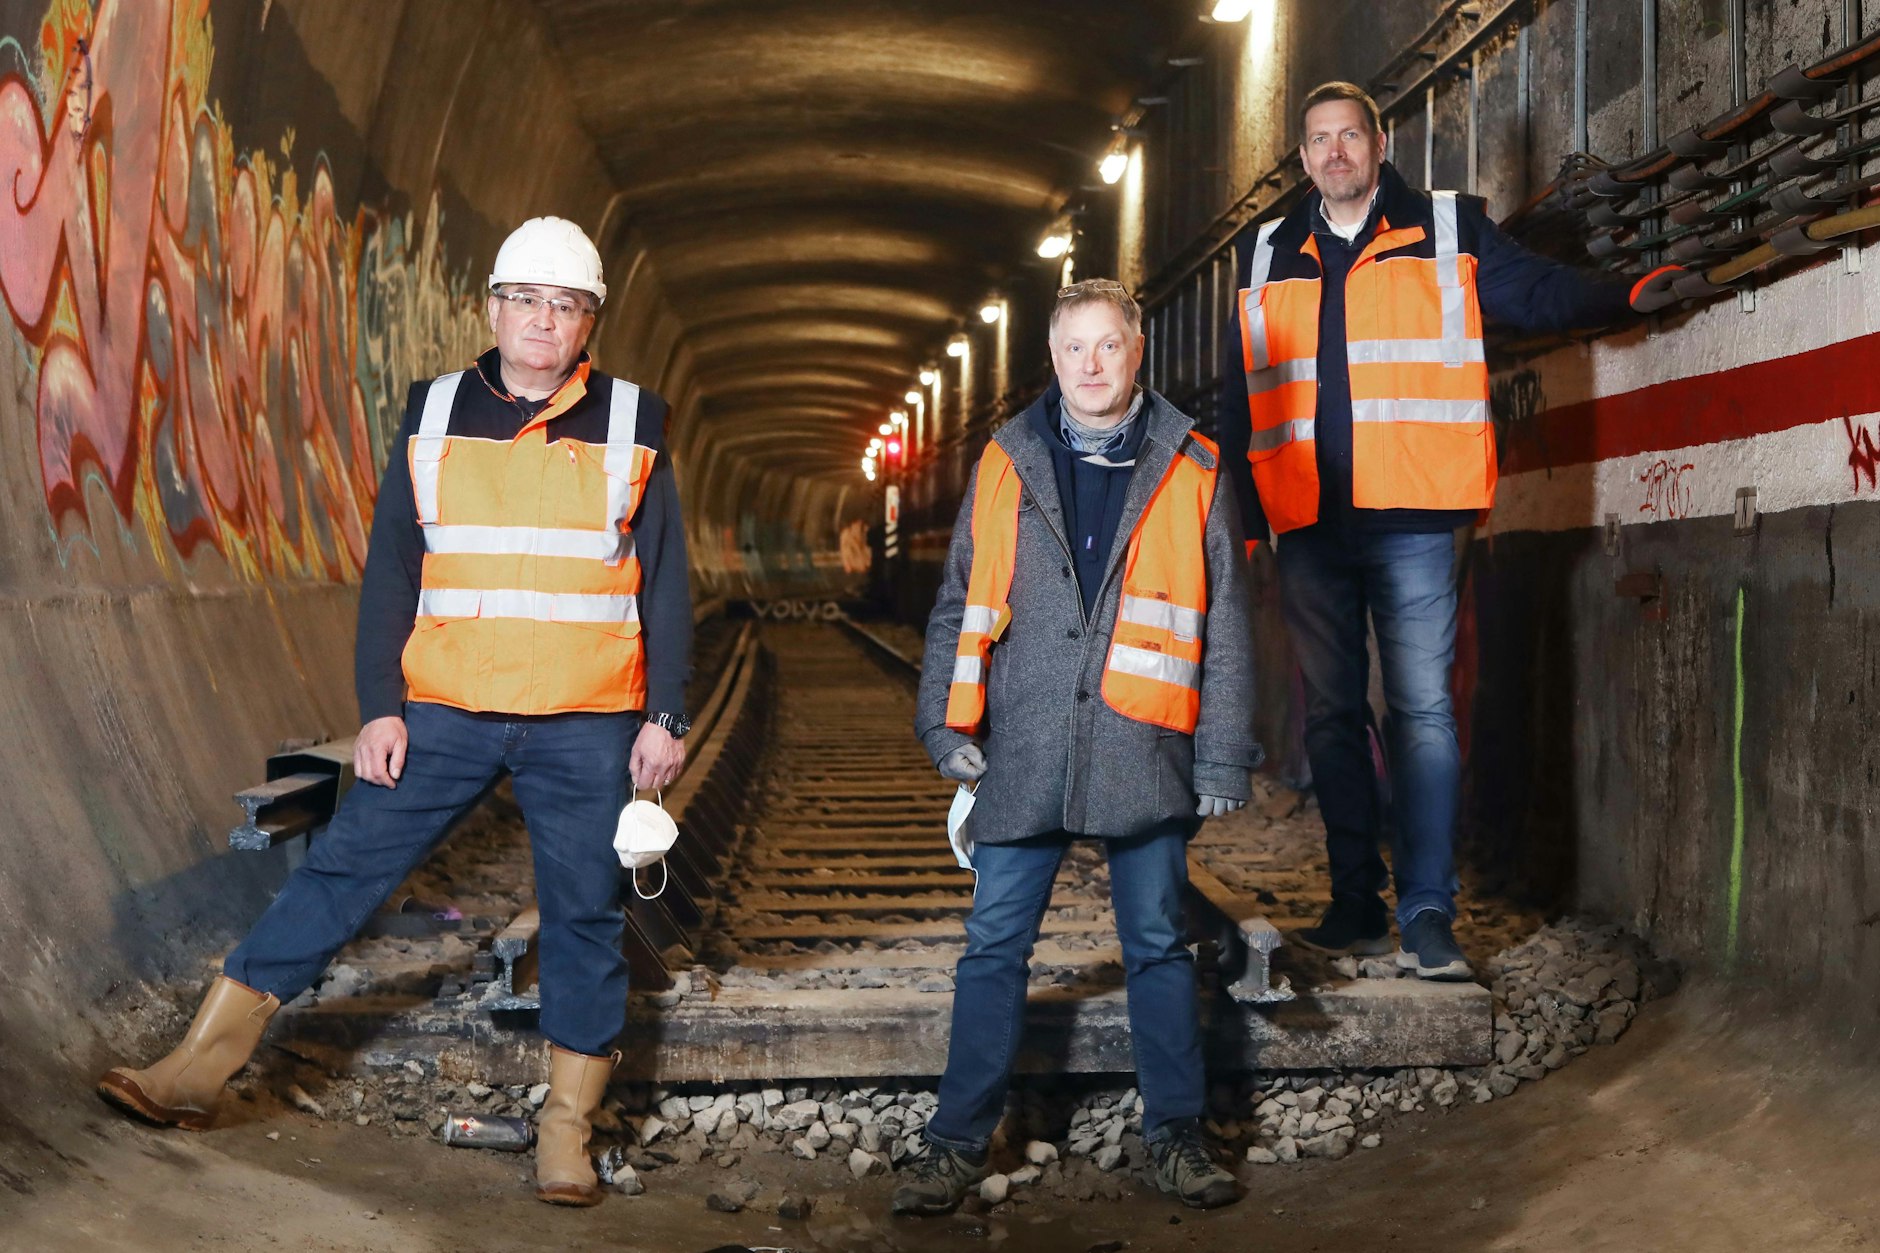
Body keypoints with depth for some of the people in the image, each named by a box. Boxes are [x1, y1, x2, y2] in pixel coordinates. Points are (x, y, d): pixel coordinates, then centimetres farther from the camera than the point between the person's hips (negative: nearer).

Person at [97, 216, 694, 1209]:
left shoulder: (631, 427, 4)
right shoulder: (435, 418, 7)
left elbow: (666, 586, 4)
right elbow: (389, 574, 7)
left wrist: (665, 717, -1)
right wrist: (380, 706, 0)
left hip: (586, 728, -1)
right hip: (446, 711, 1)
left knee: (583, 913, 4)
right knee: (340, 870, -1)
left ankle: (567, 1128, 17)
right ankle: (197, 1068, 6)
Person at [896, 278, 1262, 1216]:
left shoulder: (1191, 471, 3)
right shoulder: (1006, 463, 7)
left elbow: (1226, 626, 4)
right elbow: (960, 602, 10)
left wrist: (1224, 758, 0)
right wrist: (948, 721, 1)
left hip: (1144, 752, -1)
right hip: (1023, 752, 1)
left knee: (1157, 946, 10)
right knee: (994, 946, 5)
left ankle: (1175, 1134, 24)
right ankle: (959, 1142, 16)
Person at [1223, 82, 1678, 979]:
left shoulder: (1448, 229, 7)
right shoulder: (1271, 256, 15)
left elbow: (1537, 292, 1)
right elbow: (1245, 392, 16)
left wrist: (1628, 296, -17)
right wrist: (1239, 510, 12)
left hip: (1411, 519, -3)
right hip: (1309, 525, 3)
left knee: (1421, 709, -5)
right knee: (1330, 713, 8)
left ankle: (1426, 916, -1)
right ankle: (1356, 904, 18)